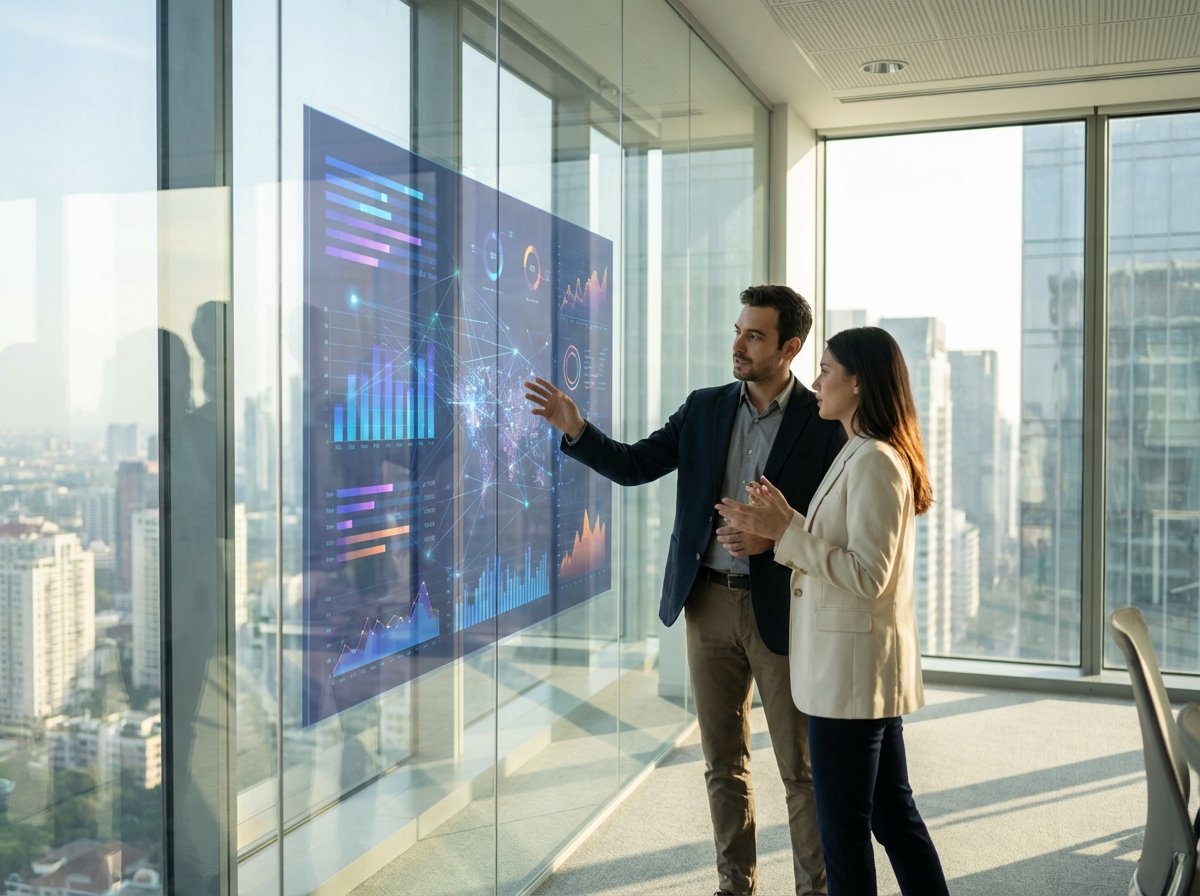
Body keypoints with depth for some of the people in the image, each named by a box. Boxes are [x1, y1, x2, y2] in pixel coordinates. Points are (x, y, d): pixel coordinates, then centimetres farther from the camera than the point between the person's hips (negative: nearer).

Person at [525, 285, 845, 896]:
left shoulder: (824, 423, -7)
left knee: (801, 769, 6)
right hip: (709, 601, 4)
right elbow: (635, 466, 5)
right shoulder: (705, 409, 6)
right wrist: (576, 429, -10)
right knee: (723, 761, 15)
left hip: (781, 610, -4)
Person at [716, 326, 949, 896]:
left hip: (853, 663, -10)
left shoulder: (874, 462, -18)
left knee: (843, 826, 3)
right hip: (862, 663, 10)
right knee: (893, 812, 18)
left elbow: (868, 576, -23)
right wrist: (785, 522, 3)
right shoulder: (861, 454, 13)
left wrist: (785, 533, -22)